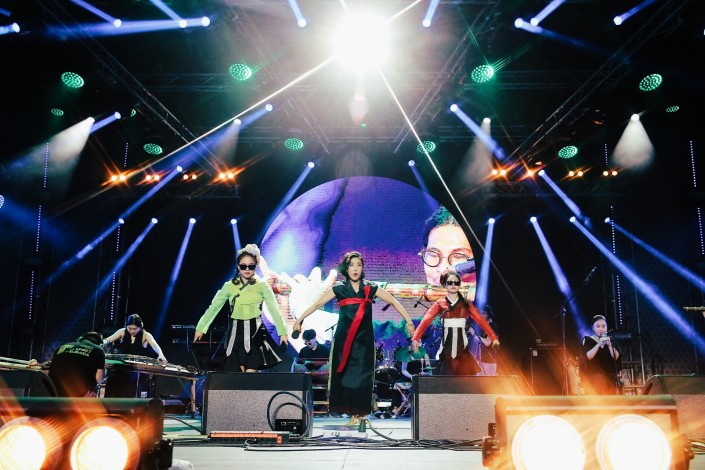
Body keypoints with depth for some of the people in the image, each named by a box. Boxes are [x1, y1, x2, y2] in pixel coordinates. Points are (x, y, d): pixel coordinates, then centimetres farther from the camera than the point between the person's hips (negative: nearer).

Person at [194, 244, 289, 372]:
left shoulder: (262, 286, -1)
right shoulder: (229, 286, 2)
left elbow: (274, 309, -5)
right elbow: (213, 308, 5)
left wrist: (282, 332, -12)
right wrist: (200, 328, 4)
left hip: (256, 332, -2)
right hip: (237, 332, 2)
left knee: (251, 372, -9)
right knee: (236, 374, 1)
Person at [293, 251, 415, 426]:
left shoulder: (370, 288, 3)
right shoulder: (339, 289, 2)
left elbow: (393, 302, 5)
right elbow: (317, 304, 5)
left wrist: (409, 321, 0)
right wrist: (299, 320, 2)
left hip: (364, 340, 0)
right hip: (344, 340, 0)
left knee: (362, 376, -1)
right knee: (346, 375, -2)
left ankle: (361, 412, 10)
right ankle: (353, 413, 6)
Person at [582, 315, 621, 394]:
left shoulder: (610, 340, 13)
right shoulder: (587, 340, 2)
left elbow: (616, 357, 0)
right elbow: (588, 356, -13)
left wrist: (609, 345, -14)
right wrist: (599, 344, -21)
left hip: (610, 379, 4)